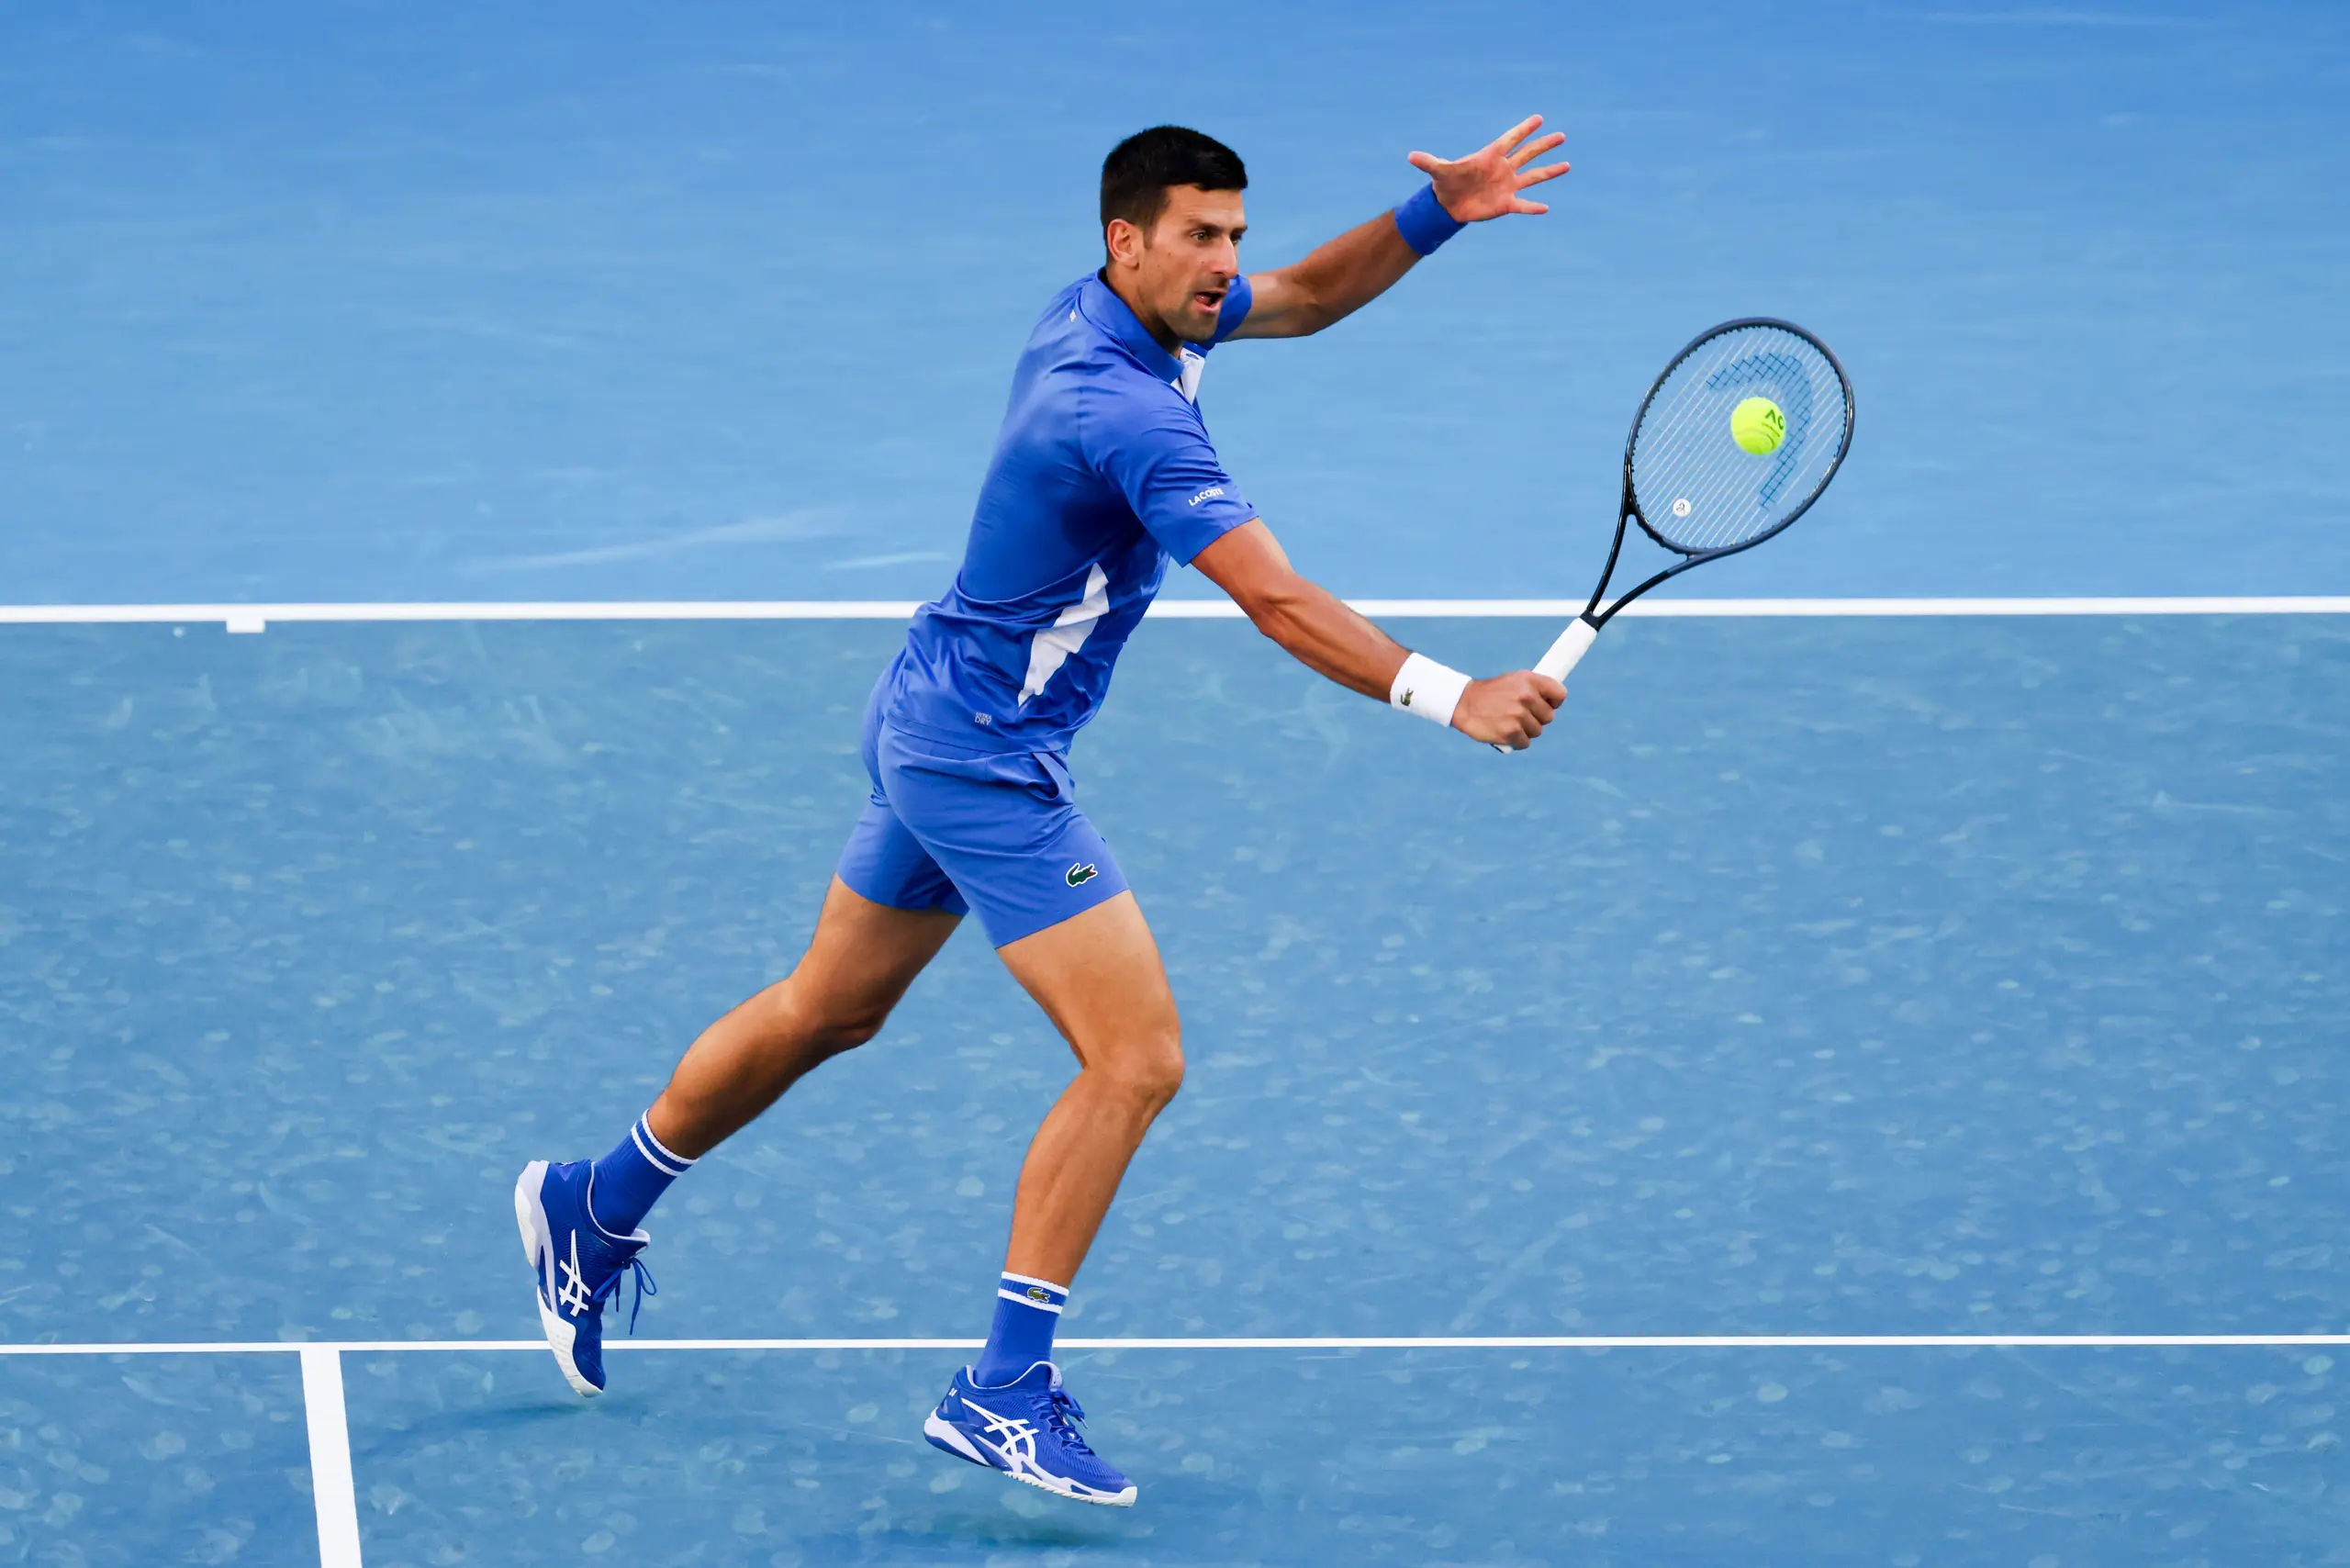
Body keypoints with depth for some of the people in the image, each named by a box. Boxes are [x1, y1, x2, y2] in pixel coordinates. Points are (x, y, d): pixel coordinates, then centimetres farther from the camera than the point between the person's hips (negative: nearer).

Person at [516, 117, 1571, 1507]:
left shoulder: (1125, 311, 1)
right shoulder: (1126, 410, -28)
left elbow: (1307, 297, 17)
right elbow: (1276, 602, -34)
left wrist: (1438, 214, 2)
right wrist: (1449, 697, -37)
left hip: (936, 733, 11)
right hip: (985, 763, -11)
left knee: (829, 1012, 25)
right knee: (1138, 1059, -12)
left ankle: (594, 1212, 42)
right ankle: (1005, 1392, -9)